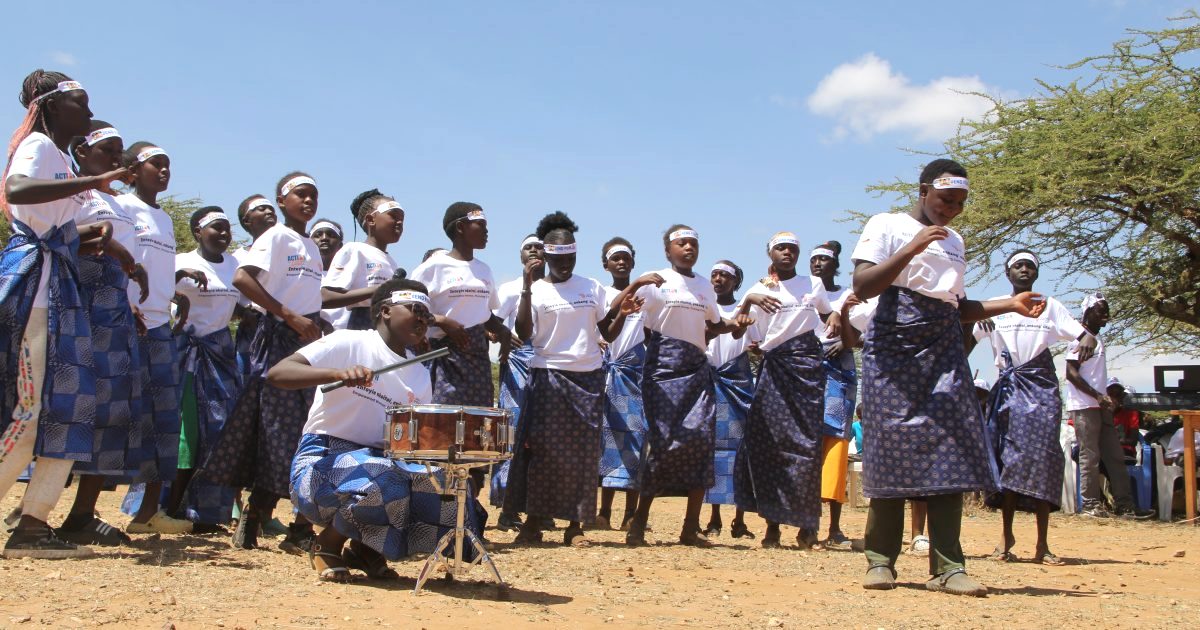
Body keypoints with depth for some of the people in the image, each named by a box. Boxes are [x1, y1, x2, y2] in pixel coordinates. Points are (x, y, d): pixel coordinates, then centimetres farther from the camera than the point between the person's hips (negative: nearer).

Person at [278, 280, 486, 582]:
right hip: (322, 460, -6)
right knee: (385, 484, -37)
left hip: (382, 461, 6)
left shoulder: (420, 377, 13)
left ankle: (366, 547, 5)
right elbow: (276, 373, -18)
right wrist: (337, 372, -35)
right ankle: (328, 543, -5)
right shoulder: (348, 344, -6)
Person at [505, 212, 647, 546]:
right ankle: (532, 522, 5)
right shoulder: (536, 290, 2)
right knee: (544, 449, -3)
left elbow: (608, 334, 13)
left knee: (584, 451, 3)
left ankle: (575, 525, 10)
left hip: (588, 378, 3)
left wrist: (623, 314, -7)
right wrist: (527, 287, -18)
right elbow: (524, 334, -12)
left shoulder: (592, 287, 11)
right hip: (548, 377, -3)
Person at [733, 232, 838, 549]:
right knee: (768, 441, -5)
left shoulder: (813, 284, 13)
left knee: (806, 440, -8)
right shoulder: (759, 290, 10)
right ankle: (772, 524, 0)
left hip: (805, 364, -1)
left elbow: (827, 312, 27)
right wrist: (748, 300, -17)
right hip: (772, 367, 1)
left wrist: (836, 317, 3)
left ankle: (807, 525, -1)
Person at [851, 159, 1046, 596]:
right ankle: (880, 560, 3)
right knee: (890, 453, -6)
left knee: (950, 451, -7)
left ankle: (947, 567, -7)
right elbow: (862, 287, -10)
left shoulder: (954, 242, 23)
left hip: (944, 354, 5)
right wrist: (911, 249, -19)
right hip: (894, 348, -5)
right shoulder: (887, 226, 3)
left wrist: (1010, 305, 14)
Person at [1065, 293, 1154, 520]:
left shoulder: (1098, 339, 17)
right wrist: (1097, 396, -20)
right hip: (1083, 407, -9)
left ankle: (1124, 505, 9)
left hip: (1100, 406, 9)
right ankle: (1091, 505, 2)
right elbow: (1071, 373, -17)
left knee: (1115, 456, 7)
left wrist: (1104, 398, 12)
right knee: (1090, 457, -5)